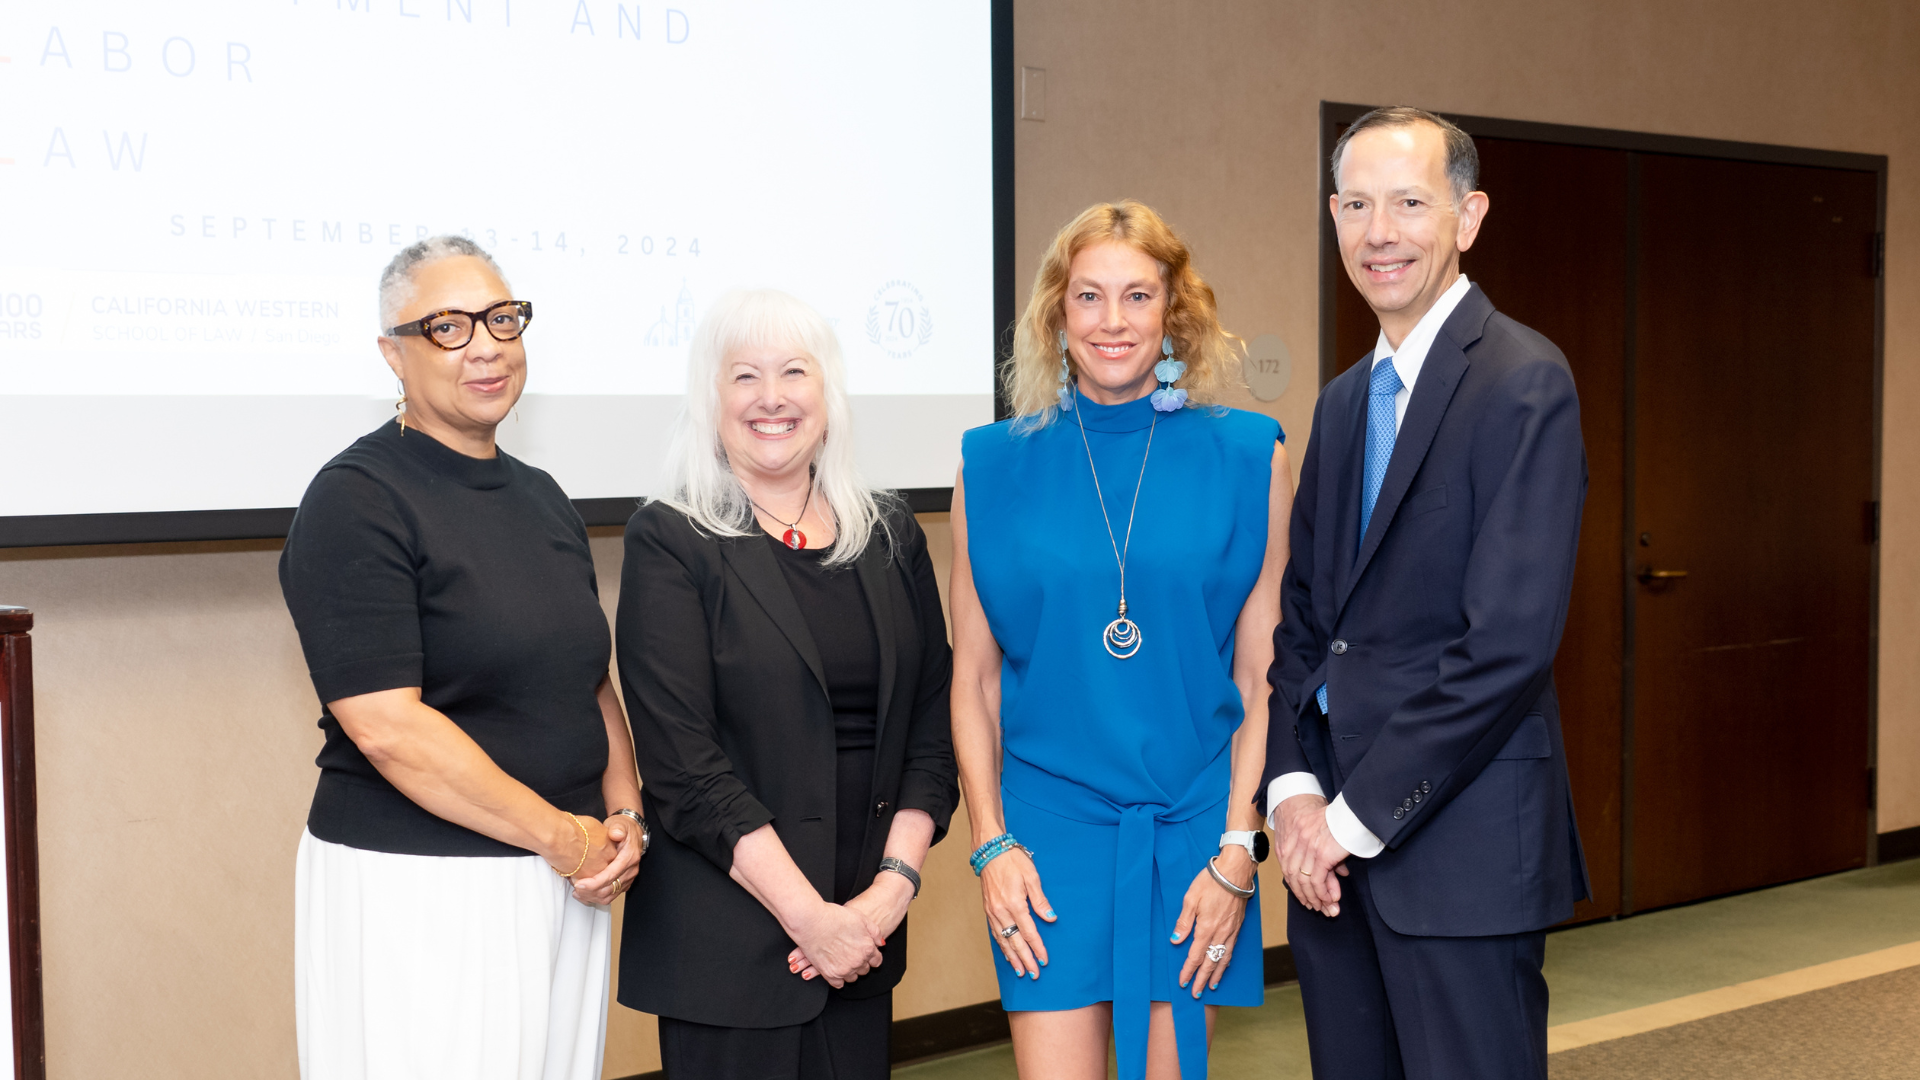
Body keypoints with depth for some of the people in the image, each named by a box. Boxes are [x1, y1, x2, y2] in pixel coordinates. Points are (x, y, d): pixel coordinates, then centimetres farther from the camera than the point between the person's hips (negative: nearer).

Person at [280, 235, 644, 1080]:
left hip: (566, 882, 7)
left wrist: (624, 818, 1)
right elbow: (386, 725, -18)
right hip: (416, 887, -7)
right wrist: (561, 836, -14)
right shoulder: (357, 500, -10)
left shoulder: (541, 497, 13)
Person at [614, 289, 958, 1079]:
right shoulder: (671, 543, -5)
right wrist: (810, 915, -14)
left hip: (867, 928, 4)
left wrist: (894, 884, -7)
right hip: (725, 940, -4)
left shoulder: (891, 537, 8)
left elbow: (931, 725, 6)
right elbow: (683, 763, -11)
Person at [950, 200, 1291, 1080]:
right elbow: (974, 681, 5)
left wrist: (1236, 850, -5)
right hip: (1050, 829, 0)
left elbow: (1262, 676, 0)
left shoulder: (1247, 460, 1)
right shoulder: (995, 466, 2)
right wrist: (992, 844, -3)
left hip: (1192, 829, 0)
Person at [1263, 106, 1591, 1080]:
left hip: (1461, 850, -7)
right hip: (1335, 848, 7)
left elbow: (1511, 642, -18)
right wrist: (1292, 790, -1)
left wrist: (1357, 816, -14)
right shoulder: (1342, 400, 14)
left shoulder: (1524, 382, -11)